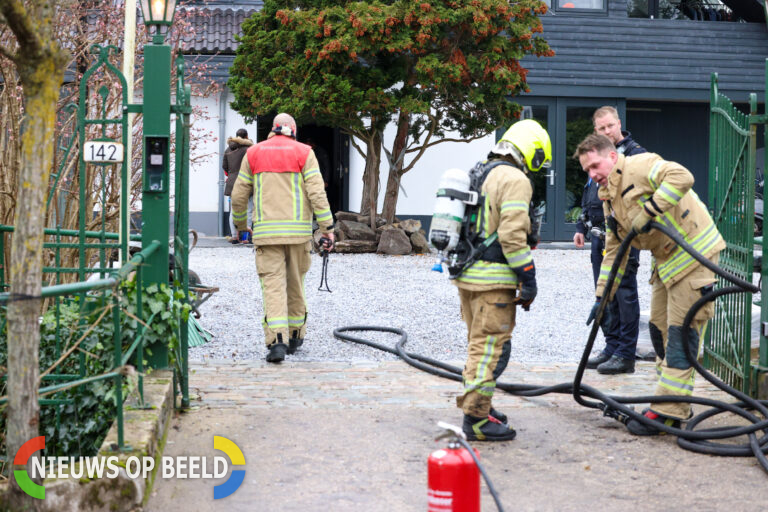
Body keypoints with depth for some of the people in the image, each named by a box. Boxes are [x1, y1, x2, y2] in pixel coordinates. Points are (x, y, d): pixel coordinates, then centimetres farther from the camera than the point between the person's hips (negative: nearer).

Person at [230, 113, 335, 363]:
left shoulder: (253, 153, 9)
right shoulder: (304, 152, 4)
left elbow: (239, 195, 11)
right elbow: (317, 192, -7)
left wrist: (241, 225, 26)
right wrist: (327, 227, -6)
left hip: (266, 230, 0)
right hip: (298, 230, 0)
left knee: (273, 285, -5)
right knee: (295, 283, 15)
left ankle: (277, 341, -19)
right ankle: (294, 336, 27)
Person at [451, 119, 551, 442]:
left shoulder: (480, 175, 18)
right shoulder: (515, 179, -12)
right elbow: (512, 236, -21)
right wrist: (528, 279, -16)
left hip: (467, 274, 10)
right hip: (493, 280, -10)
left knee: (479, 344, 20)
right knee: (491, 347, -6)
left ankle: (477, 406, 29)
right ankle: (476, 419, -5)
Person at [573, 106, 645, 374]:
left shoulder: (635, 154, -7)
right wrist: (581, 228, 20)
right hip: (600, 236, 8)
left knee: (625, 293, -6)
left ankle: (626, 355, -2)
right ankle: (612, 347, 20)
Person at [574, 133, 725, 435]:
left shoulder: (638, 167, -15)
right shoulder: (609, 199, 14)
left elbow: (681, 177, -32)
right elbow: (614, 251, 18)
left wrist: (648, 210, -31)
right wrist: (602, 296, 15)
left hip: (693, 254, -10)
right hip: (666, 260, 10)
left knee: (680, 333, -9)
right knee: (659, 328, 14)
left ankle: (667, 412, -8)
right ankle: (675, 404, 23)